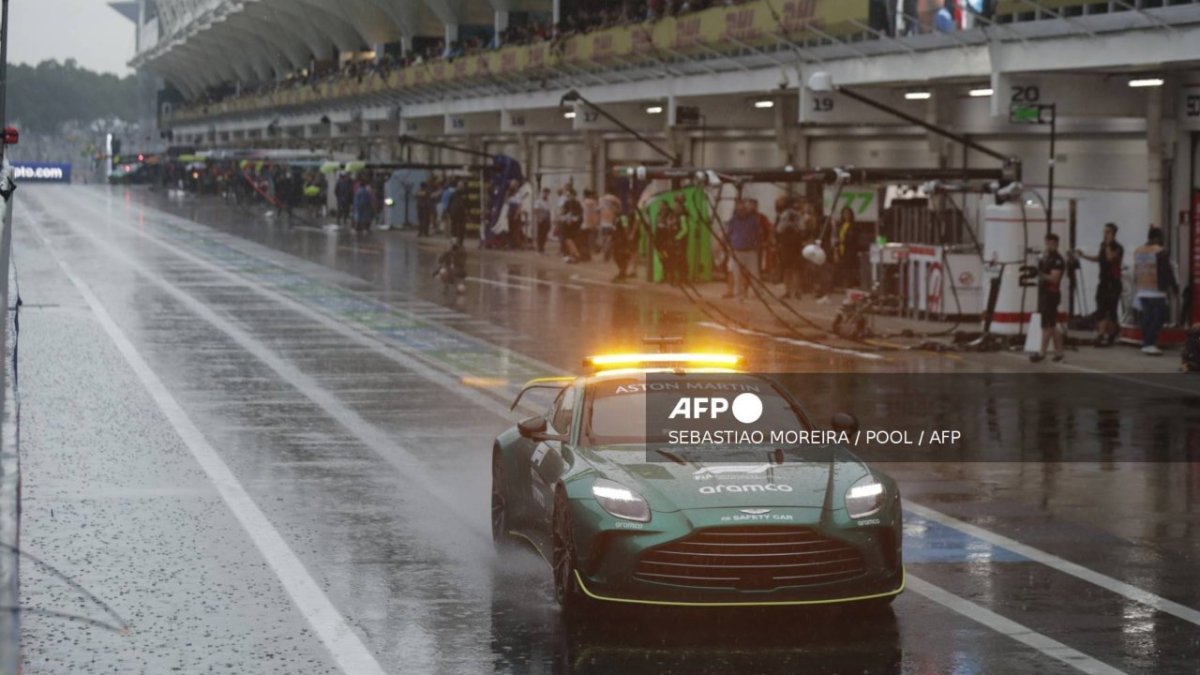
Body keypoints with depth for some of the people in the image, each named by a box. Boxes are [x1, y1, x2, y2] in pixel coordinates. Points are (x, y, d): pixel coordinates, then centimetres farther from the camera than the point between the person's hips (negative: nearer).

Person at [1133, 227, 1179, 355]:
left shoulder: (1138, 251, 12)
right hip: (1157, 292, -8)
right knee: (1159, 317, -5)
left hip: (1142, 291, 8)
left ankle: (1145, 343, 12)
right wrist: (1174, 286, 3)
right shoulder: (1160, 252, -13)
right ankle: (1150, 344, -13)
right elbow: (1167, 271, -10)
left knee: (1147, 317, 13)